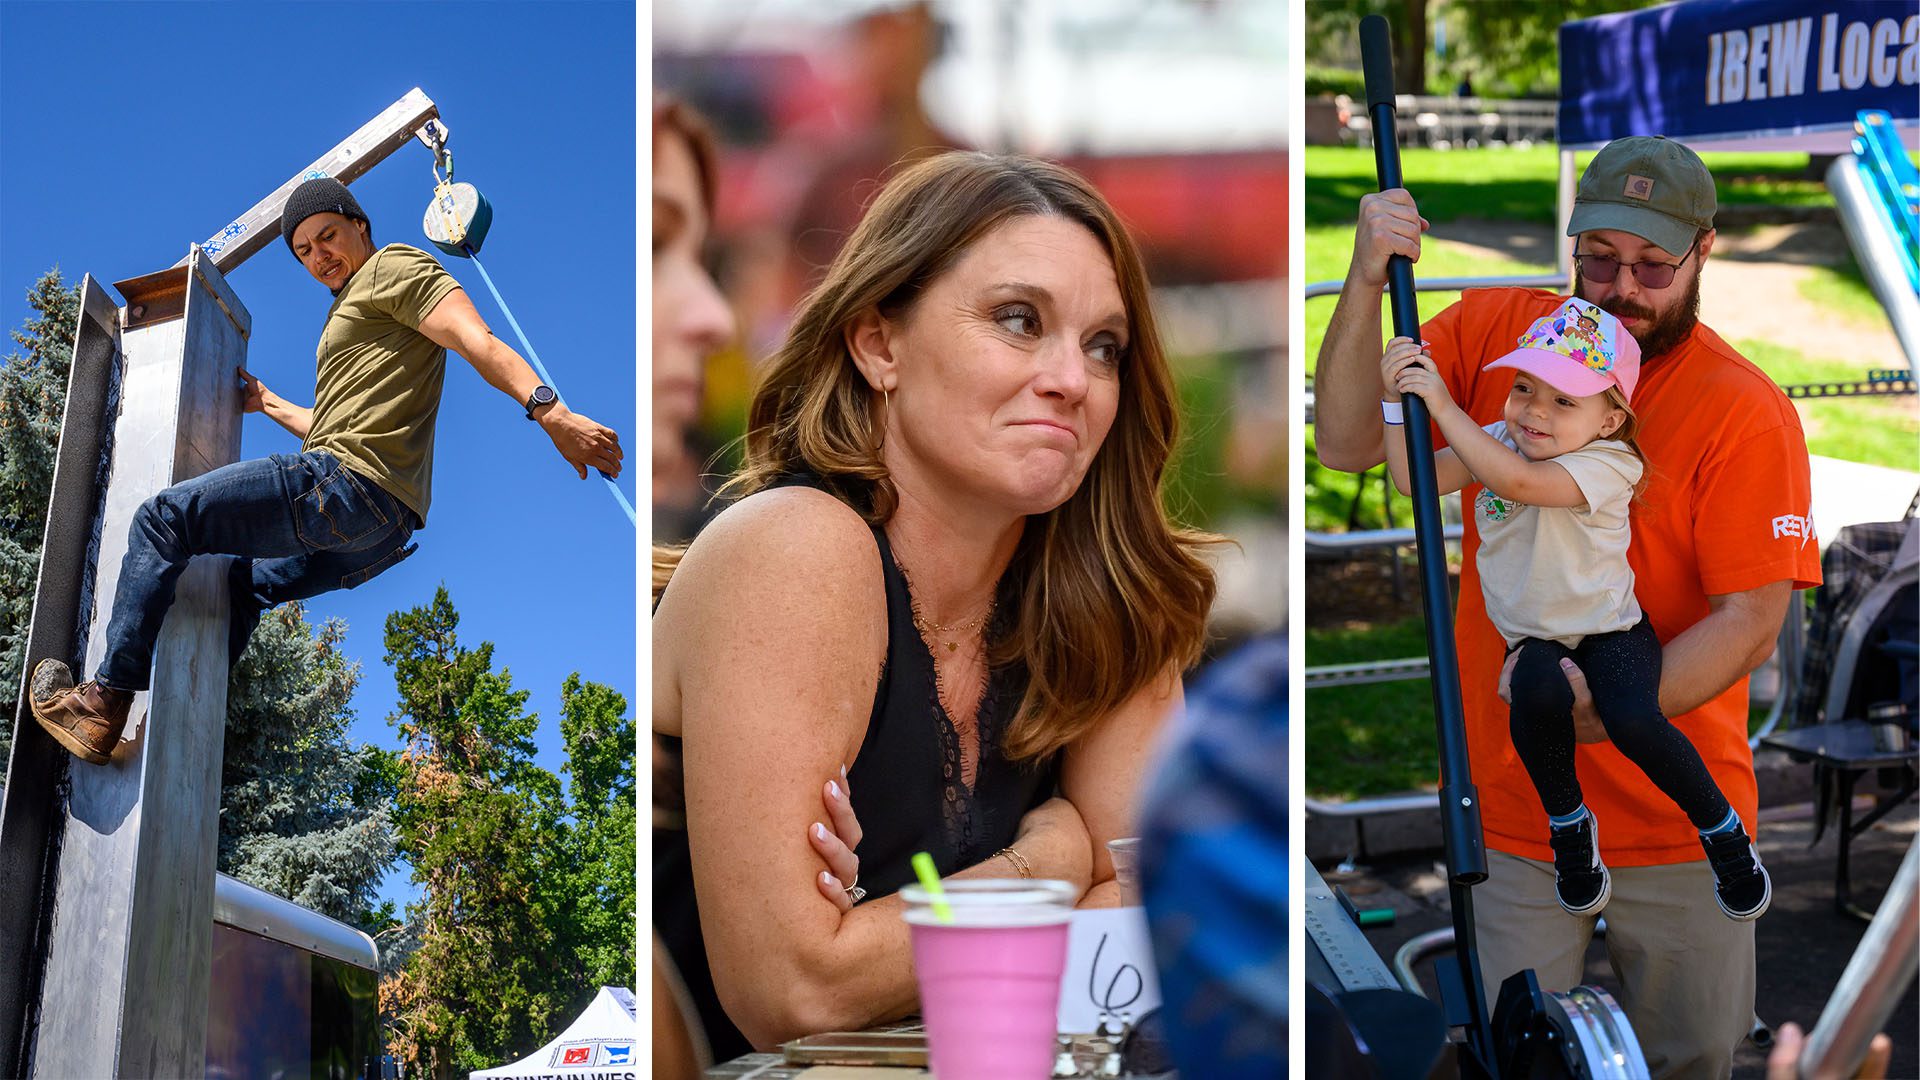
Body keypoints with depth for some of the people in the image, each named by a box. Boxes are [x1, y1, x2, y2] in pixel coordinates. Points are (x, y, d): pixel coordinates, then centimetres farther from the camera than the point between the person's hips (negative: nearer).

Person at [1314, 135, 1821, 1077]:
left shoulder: (1747, 412, -12)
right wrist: (1367, 284, -20)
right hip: (1510, 811, 1)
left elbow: (1750, 624, -15)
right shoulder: (1493, 331, -2)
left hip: (1677, 818, -1)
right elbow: (1347, 444, -7)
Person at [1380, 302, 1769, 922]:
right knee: (1538, 697, -32)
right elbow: (1416, 481, -9)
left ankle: (1722, 828, 0)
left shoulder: (1608, 464, -21)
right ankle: (1567, 823, -5)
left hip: (1609, 626, -3)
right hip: (1533, 635, 3)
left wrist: (1443, 406, -39)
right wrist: (1397, 402, -21)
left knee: (1634, 721, -29)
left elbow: (1518, 480, -37)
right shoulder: (1497, 442, -2)